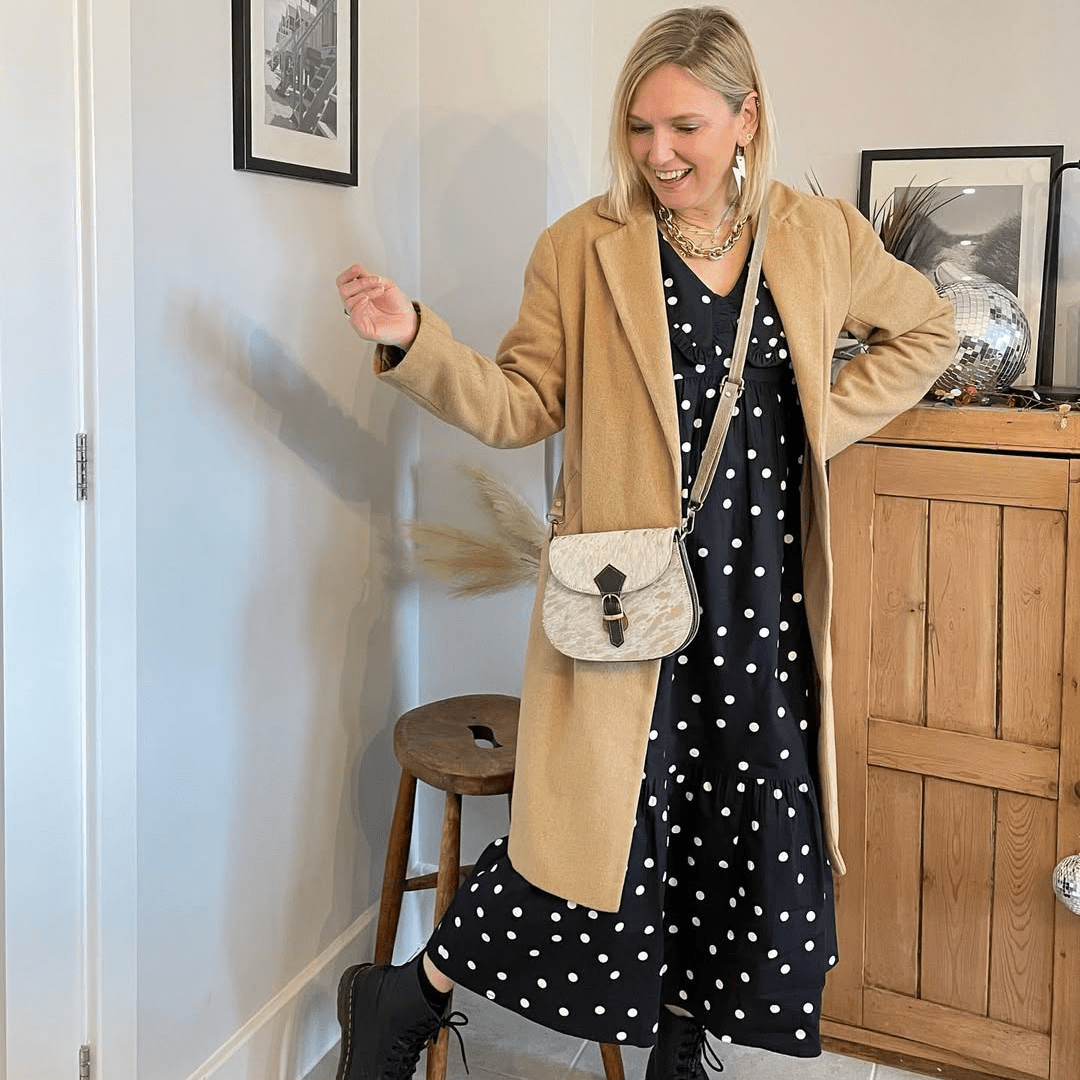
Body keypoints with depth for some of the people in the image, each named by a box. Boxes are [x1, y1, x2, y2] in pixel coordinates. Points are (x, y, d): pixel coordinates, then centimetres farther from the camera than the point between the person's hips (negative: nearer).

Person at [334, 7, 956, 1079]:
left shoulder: (823, 239, 4)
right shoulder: (581, 249, -2)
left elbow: (925, 330, 19)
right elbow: (522, 406, -2)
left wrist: (827, 417, 5)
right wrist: (413, 342, -17)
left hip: (764, 598, 4)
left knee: (752, 830, 10)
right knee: (603, 824, -3)